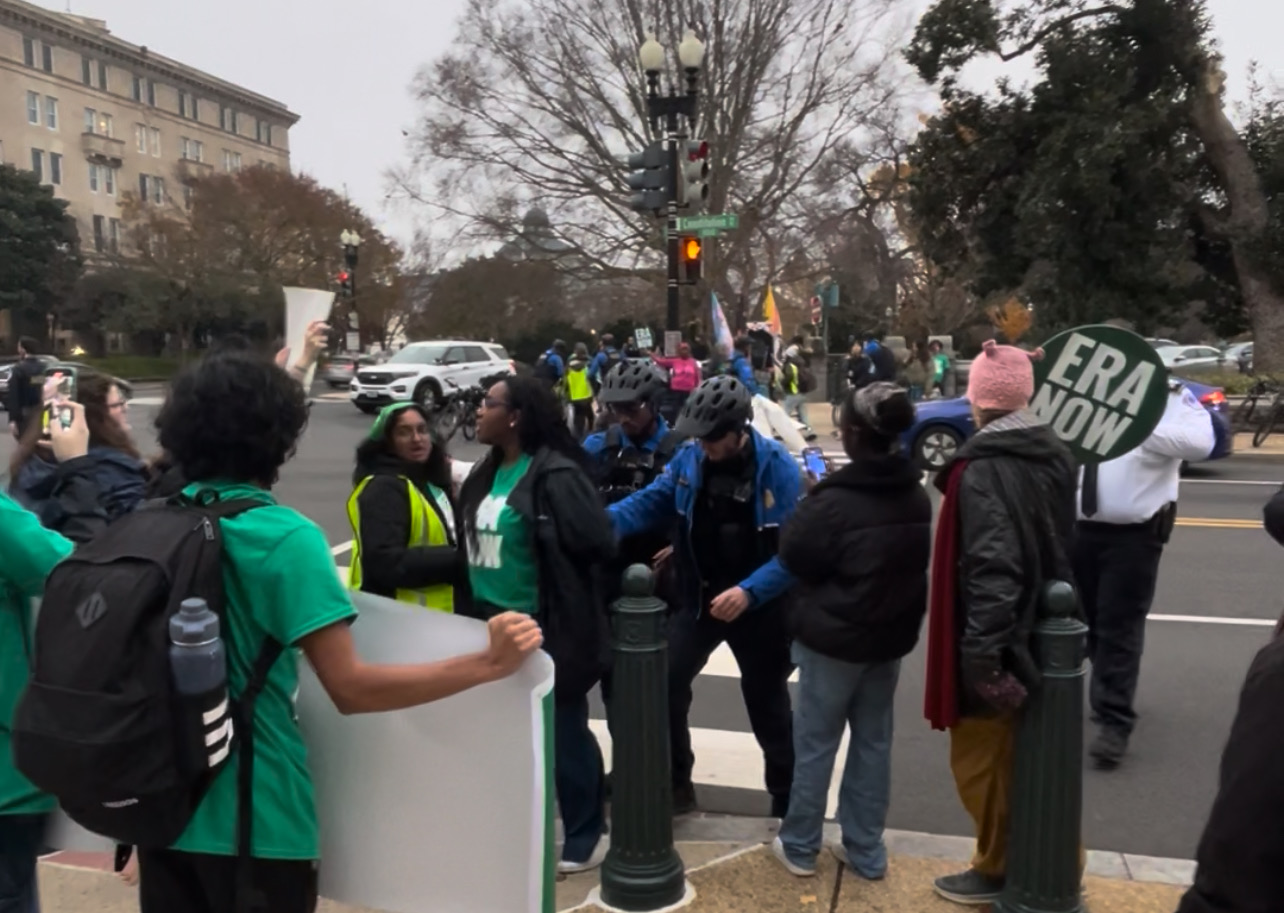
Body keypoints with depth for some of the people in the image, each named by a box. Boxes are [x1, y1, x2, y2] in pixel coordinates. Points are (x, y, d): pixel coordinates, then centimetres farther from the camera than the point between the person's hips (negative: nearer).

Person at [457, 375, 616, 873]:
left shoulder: (555, 475, -18)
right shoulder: (486, 471, 8)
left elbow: (598, 543, -23)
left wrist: (547, 563, -9)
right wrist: (475, 604, 5)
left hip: (547, 627, -8)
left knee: (563, 730, 6)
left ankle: (586, 836, 25)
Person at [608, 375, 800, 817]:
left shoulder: (777, 467, -16)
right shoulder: (689, 458, -4)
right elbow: (652, 501, -1)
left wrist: (750, 591, -30)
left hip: (759, 605, -3)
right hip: (698, 598, 3)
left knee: (767, 704, 12)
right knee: (664, 682, -2)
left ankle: (788, 800, 33)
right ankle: (674, 784, 19)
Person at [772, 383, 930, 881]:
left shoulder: (837, 499, -22)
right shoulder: (916, 495, 0)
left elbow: (793, 555, -12)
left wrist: (809, 504, -1)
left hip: (834, 637, -6)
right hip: (891, 634, 6)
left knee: (815, 741, 8)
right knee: (874, 741, 15)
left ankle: (799, 845, 20)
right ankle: (866, 850, 25)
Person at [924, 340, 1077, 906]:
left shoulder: (983, 469, -22)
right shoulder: (1055, 455, 3)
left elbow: (991, 567, -29)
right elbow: (1065, 545, 11)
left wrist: (980, 651, -25)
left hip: (997, 643, -8)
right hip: (1044, 632, 8)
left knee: (982, 758, 11)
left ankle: (999, 869, 28)